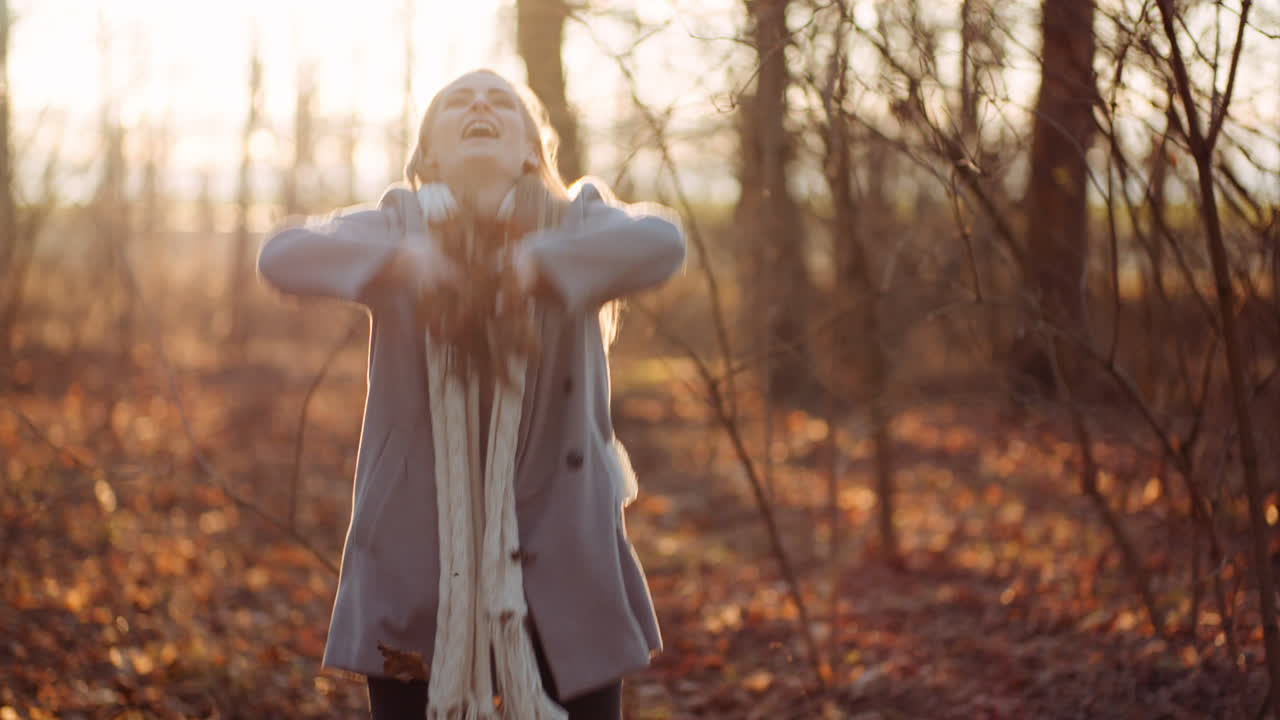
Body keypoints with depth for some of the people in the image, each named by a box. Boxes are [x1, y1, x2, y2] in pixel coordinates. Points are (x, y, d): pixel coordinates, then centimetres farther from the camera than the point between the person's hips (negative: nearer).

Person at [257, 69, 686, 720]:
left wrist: (536, 264, -32)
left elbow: (662, 241, -19)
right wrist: (397, 257, -29)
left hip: (563, 555, 0)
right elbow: (281, 254, -13)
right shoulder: (397, 227, 4)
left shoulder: (575, 223, 2)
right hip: (415, 559, 0)